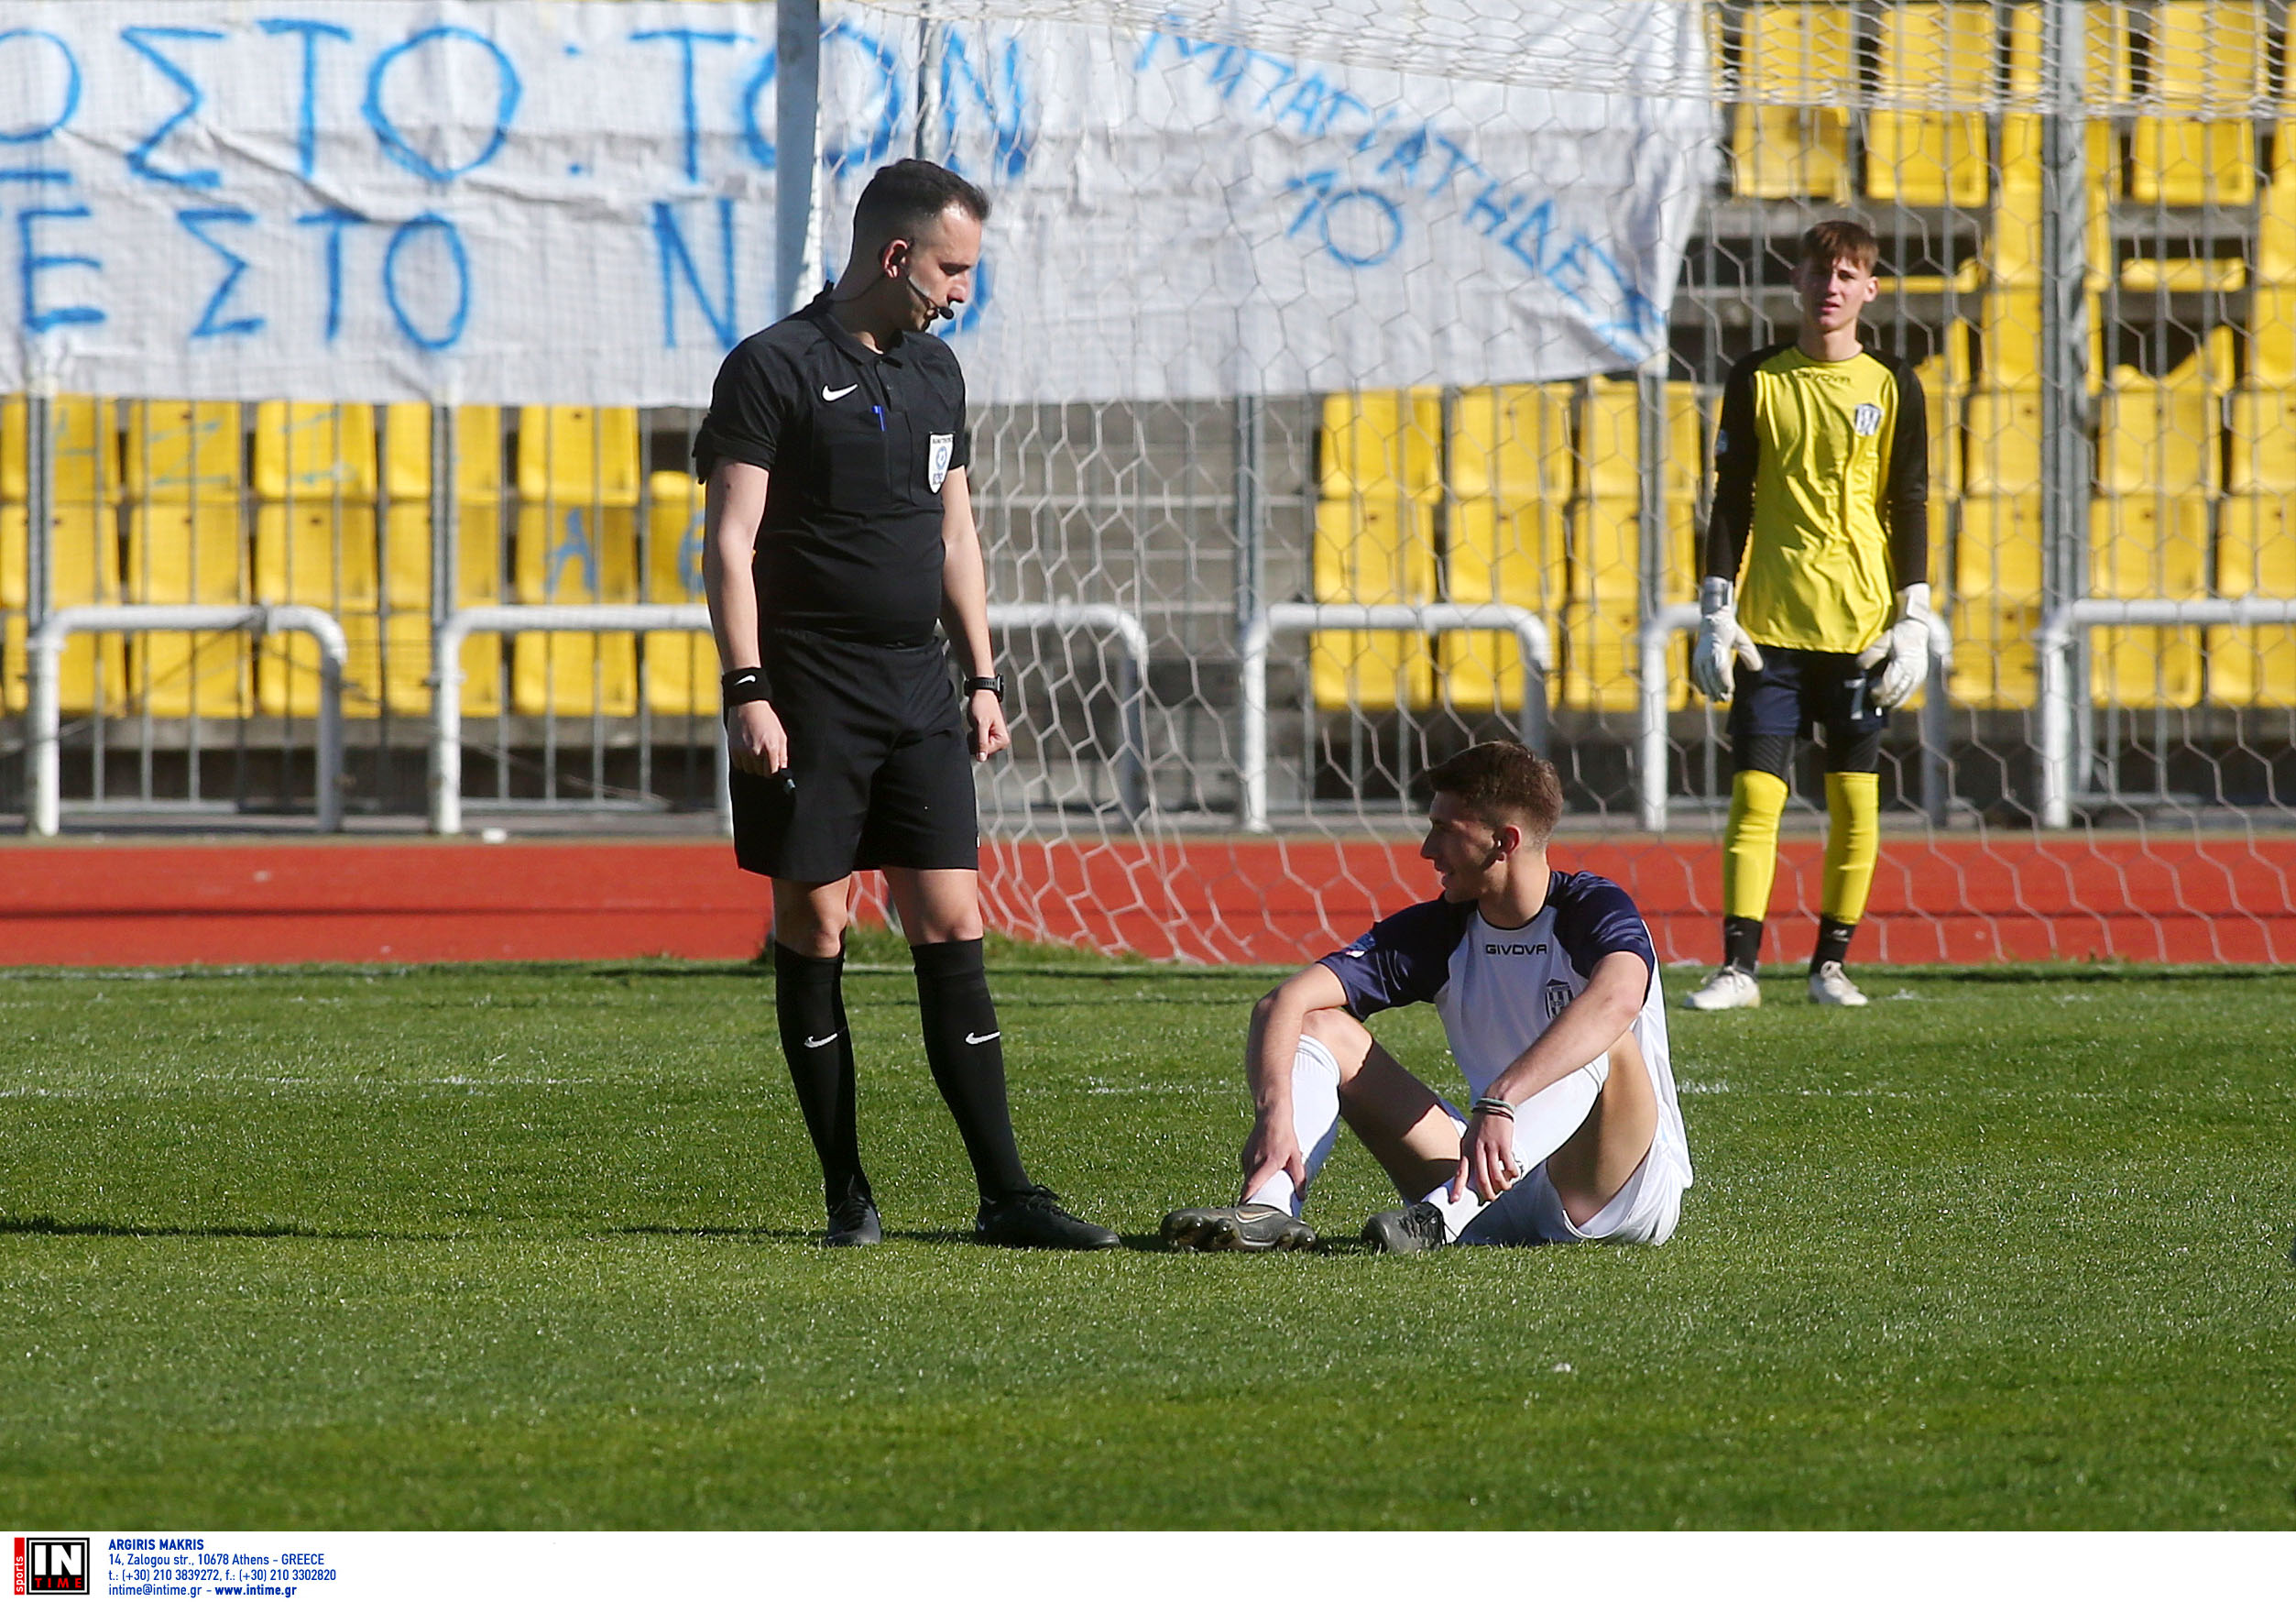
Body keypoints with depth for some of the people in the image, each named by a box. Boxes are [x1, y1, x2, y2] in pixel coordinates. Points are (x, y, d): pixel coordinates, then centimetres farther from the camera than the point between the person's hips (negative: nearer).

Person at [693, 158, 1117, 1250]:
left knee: (951, 926, 0)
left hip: (917, 690, 6)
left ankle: (1005, 1195, -2)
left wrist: (981, 677, 16)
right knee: (815, 932, 0)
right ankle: (847, 1194, 6)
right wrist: (748, 690, -16)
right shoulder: (772, 369, -6)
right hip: (810, 697, -6)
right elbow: (731, 542, -9)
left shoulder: (934, 371, 14)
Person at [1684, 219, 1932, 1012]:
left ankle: (1833, 963, 10)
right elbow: (1731, 503, 6)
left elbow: (1910, 509, 6)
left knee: (1855, 798, 1)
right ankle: (1738, 966, -6)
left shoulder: (1892, 387, 5)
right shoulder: (1757, 381, 5)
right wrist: (1716, 613, -1)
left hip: (1861, 626, 0)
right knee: (1754, 793, -6)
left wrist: (1913, 621, -1)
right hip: (1771, 622, 0)